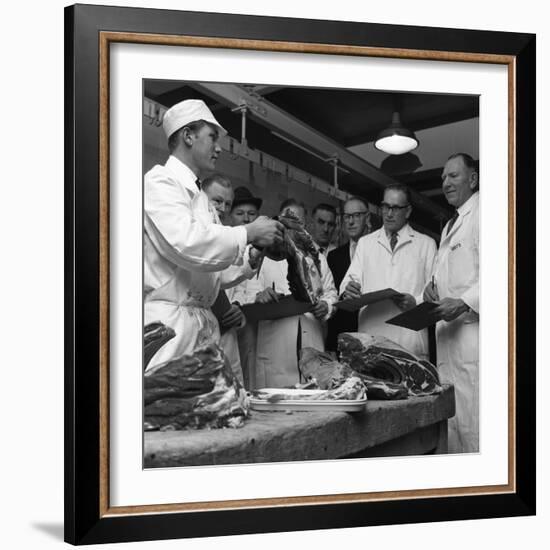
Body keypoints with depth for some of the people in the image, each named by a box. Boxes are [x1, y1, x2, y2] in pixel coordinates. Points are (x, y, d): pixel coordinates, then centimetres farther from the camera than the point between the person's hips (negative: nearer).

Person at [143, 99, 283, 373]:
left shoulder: (200, 196, 23)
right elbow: (186, 243, -21)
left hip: (204, 319, 9)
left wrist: (259, 249, 10)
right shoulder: (159, 182, -6)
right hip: (167, 317, -9)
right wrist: (249, 232, -11)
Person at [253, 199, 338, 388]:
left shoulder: (317, 257, 22)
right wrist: (259, 296, -20)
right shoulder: (264, 256, 9)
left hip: (312, 342, 3)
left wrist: (326, 306, -1)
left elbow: (330, 291, 21)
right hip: (274, 342, -3)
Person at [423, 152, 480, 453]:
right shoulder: (450, 225, 25)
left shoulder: (482, 213, -5)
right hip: (449, 333, 9)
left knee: (474, 425, -12)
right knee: (453, 425, 7)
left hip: (473, 333, -9)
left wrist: (464, 303, -22)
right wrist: (433, 285, 11)